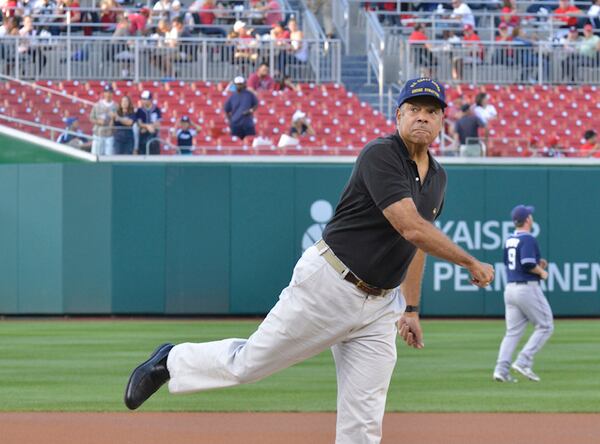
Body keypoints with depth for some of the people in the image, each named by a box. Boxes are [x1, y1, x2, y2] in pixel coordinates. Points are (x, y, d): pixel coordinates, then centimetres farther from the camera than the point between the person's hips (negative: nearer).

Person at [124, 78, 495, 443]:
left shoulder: (436, 177, 10)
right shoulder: (381, 156, -17)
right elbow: (410, 227, -26)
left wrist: (411, 308, 17)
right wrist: (471, 263, -18)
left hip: (380, 305, 7)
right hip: (327, 288, -7)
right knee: (248, 363, 2)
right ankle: (171, 361, 30)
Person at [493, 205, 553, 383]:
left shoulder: (509, 240, 13)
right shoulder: (528, 239, -13)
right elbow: (528, 264, -24)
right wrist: (541, 272, -6)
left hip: (510, 288, 8)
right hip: (528, 288, -8)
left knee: (513, 332, 7)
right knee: (545, 327, 2)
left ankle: (502, 368, -5)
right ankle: (523, 362, -8)